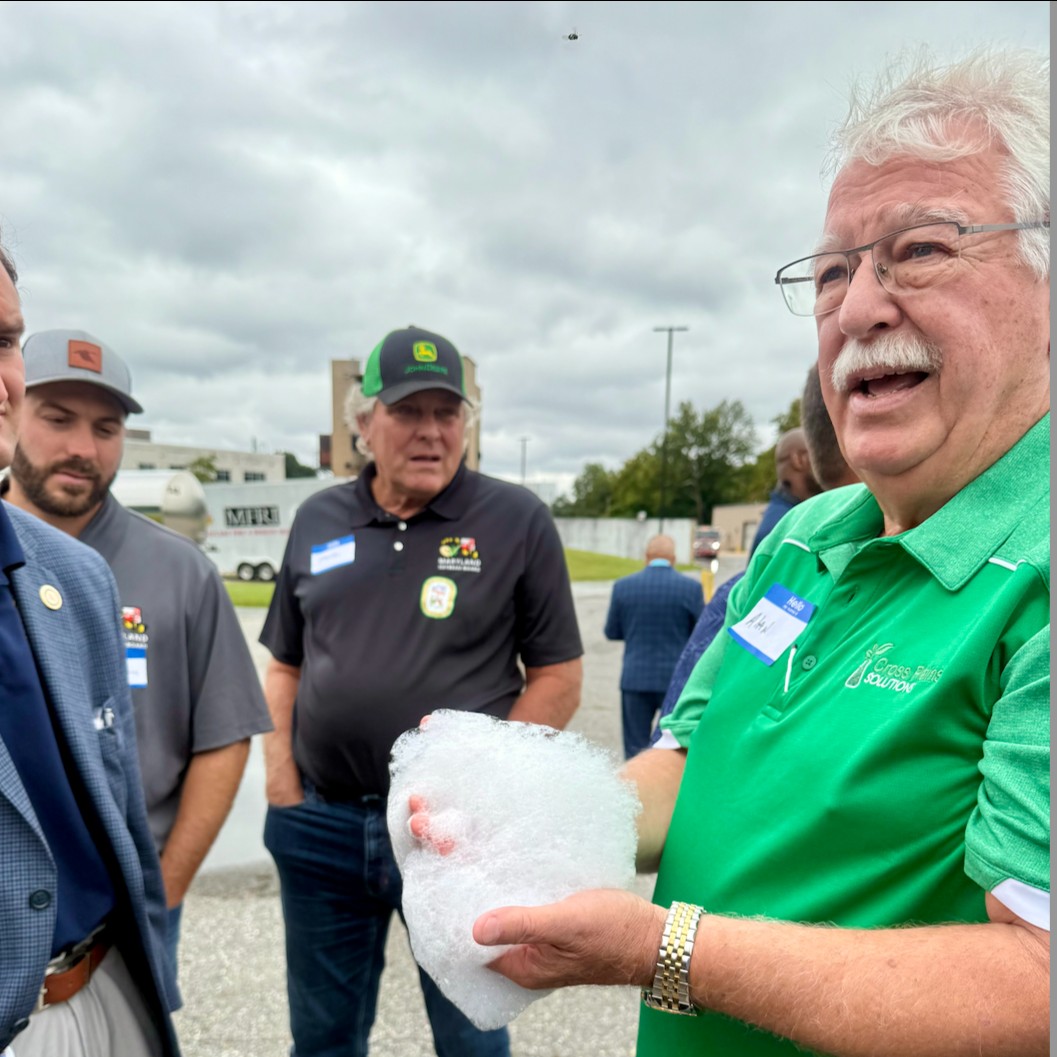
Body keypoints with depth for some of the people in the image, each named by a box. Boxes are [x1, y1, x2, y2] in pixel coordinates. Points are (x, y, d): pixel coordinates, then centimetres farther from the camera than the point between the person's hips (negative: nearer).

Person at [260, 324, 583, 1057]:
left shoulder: (518, 521, -7)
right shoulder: (317, 520, 5)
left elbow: (559, 678, -6)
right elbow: (285, 666, 12)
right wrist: (283, 783, 2)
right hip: (321, 826, 4)